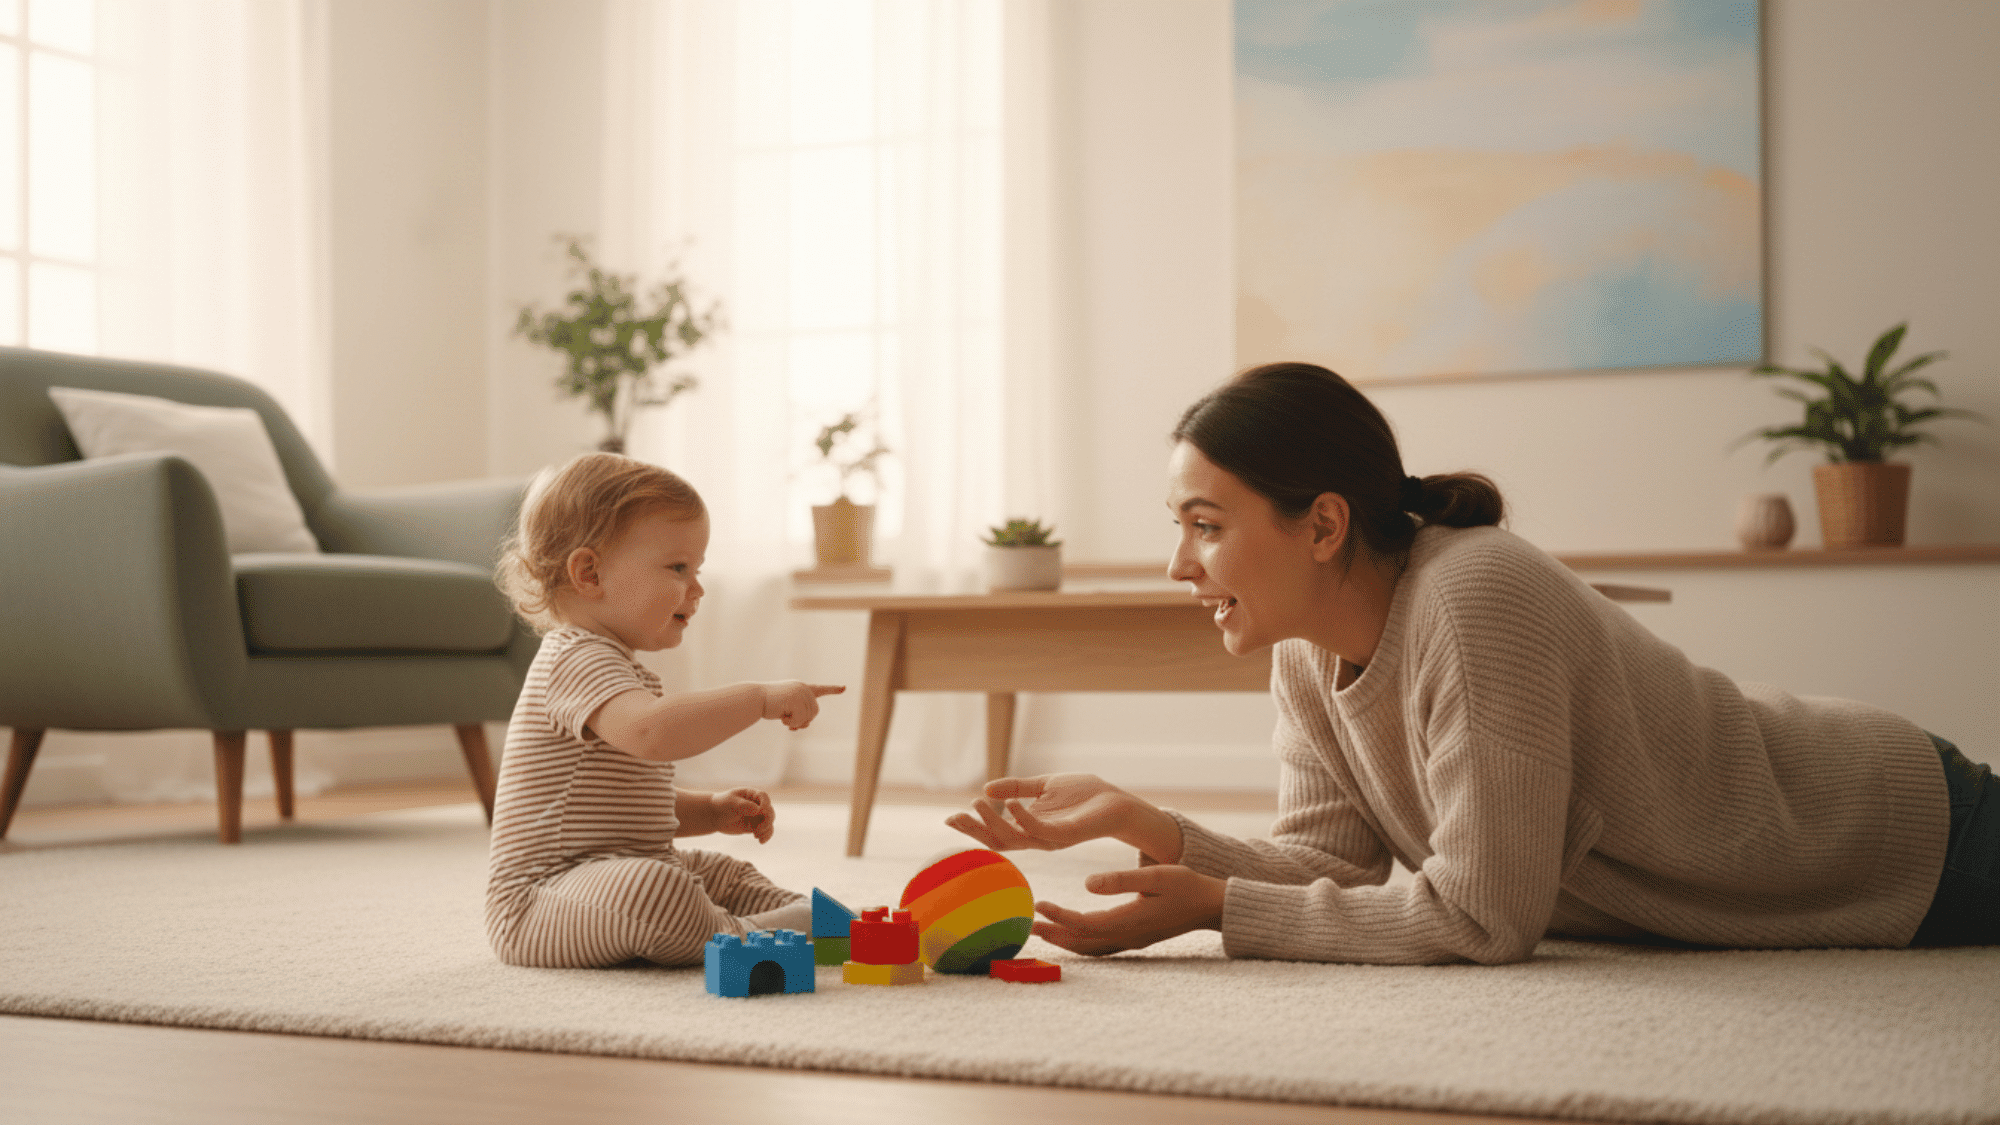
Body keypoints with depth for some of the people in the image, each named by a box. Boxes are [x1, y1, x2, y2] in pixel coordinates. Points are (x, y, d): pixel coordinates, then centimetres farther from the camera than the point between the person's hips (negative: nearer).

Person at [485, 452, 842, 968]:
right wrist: (761, 698, -33)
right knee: (654, 886, -39)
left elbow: (640, 806, 28)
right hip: (537, 902, -11)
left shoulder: (608, 663, 19)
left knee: (724, 875, 25)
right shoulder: (578, 658, -18)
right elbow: (652, 731, -40)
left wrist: (711, 811, 12)